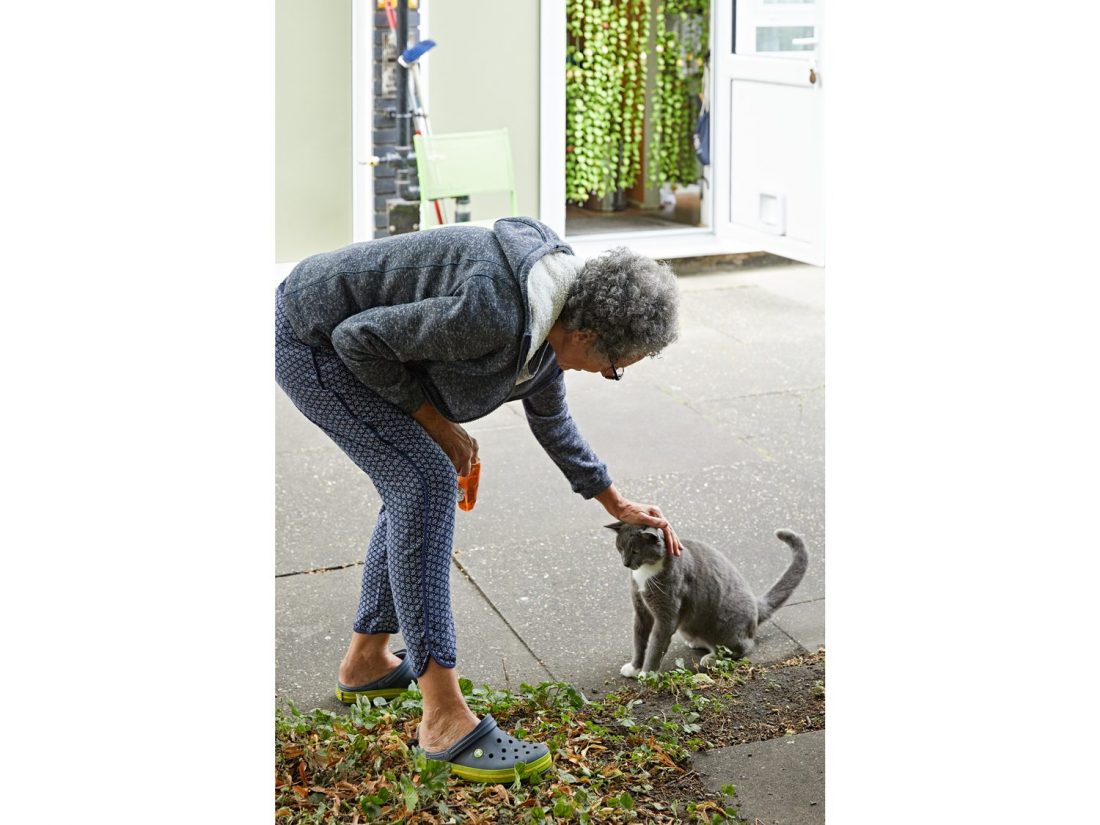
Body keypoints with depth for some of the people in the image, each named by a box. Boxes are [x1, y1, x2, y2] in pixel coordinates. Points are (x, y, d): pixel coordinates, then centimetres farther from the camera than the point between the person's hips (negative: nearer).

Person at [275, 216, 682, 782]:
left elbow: (549, 417, 16)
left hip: (342, 338, 10)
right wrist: (436, 423, -14)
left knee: (415, 485, 13)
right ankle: (445, 718, -15)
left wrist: (618, 506, 22)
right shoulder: (493, 314, -32)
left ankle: (366, 661, 29)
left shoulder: (550, 314, -1)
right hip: (313, 341, -10)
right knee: (427, 480, -16)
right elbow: (359, 338, -24)